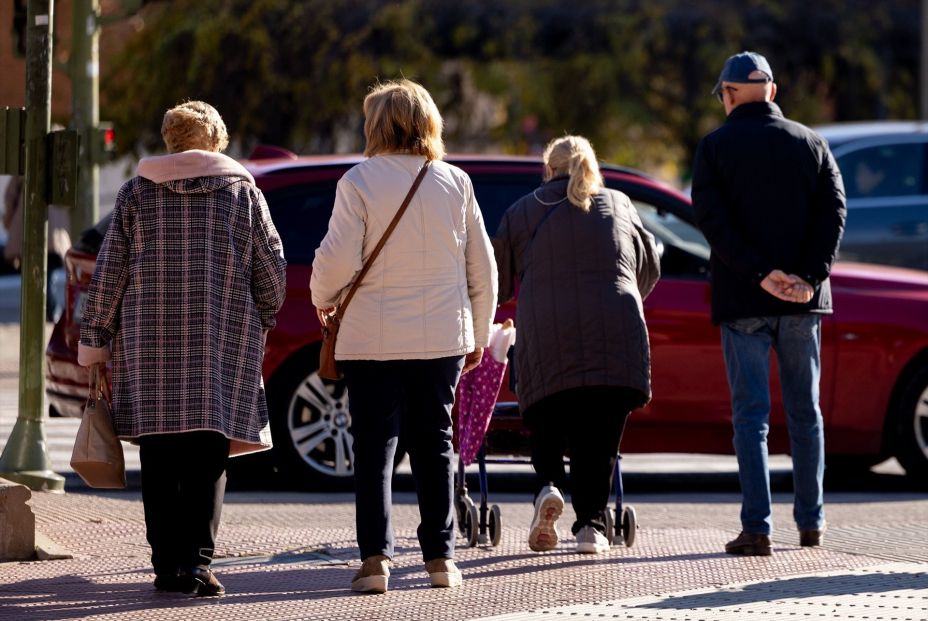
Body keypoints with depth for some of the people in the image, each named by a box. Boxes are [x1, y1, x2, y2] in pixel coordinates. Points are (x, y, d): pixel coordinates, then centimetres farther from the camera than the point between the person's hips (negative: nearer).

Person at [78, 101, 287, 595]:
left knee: (159, 460, 5)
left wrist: (94, 341, 10)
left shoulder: (136, 192, 6)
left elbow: (107, 274, 4)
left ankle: (166, 564, 4)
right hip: (224, 344, 0)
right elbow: (272, 272, 7)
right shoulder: (243, 192, 6)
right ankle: (196, 559, -13)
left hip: (150, 342, 0)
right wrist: (261, 323, 23)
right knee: (207, 459, -1)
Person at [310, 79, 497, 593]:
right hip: (442, 337, 3)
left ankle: (375, 556, -6)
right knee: (434, 443, 10)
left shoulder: (359, 182, -7)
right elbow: (482, 267, 8)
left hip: (372, 338, -3)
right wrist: (479, 335, 18)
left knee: (375, 445, 1)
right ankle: (440, 556, 9)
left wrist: (323, 298, 9)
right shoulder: (455, 183, 5)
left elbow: (338, 258, -12)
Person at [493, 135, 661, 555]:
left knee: (547, 427, 12)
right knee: (599, 434, 6)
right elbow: (650, 269, 30)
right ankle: (591, 524, -1)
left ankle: (547, 487, -14)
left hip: (545, 337, -1)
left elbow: (496, 283, 18)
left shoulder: (522, 213, 15)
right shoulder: (618, 206, 20)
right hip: (616, 336, 1)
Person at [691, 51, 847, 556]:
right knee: (805, 411, 13)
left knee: (750, 414, -2)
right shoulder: (810, 143, 8)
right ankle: (810, 521, 17)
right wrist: (810, 276, -10)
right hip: (802, 303, 2)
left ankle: (757, 527, -10)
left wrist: (762, 274, -16)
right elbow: (833, 210, -3)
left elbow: (711, 218, -12)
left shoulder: (715, 147, 0)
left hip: (742, 300, -2)